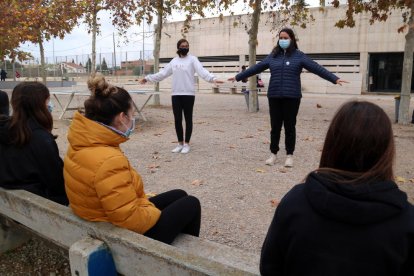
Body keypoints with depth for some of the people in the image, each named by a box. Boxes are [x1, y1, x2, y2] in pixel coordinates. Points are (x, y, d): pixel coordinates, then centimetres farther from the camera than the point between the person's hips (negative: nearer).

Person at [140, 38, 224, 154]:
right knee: (177, 120, 7)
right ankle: (180, 143, 21)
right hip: (176, 94, 4)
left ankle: (186, 144, 14)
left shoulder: (192, 59, -1)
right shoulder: (174, 61, 13)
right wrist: (148, 78, 21)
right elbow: (162, 73, 19)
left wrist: (213, 79, -32)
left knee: (188, 119, 4)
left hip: (188, 94, -4)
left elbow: (202, 71, -15)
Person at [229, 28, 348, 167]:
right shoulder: (273, 56, 11)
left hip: (292, 97, -2)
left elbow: (316, 68, -5)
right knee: (275, 126, 7)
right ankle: (273, 154, 20)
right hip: (274, 96, 3)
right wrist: (238, 77, 17)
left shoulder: (299, 56, 2)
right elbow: (256, 68, 15)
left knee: (289, 126, 5)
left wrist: (335, 79, -13)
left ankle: (289, 155, 17)